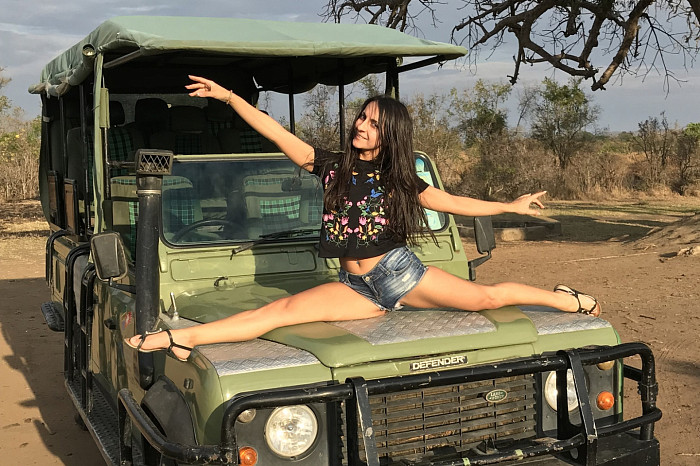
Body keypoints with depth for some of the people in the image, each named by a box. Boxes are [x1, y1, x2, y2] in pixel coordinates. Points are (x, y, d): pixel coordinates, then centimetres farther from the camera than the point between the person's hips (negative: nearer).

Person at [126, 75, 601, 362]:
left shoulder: (400, 180, 3)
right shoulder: (333, 167, 3)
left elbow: (453, 202, 11)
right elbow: (276, 132, -3)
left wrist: (510, 206, 11)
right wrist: (229, 96, -9)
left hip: (400, 273, 0)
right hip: (357, 288, 0)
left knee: (484, 296, -9)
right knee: (284, 310, -18)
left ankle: (566, 299, 14)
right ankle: (181, 337, -27)